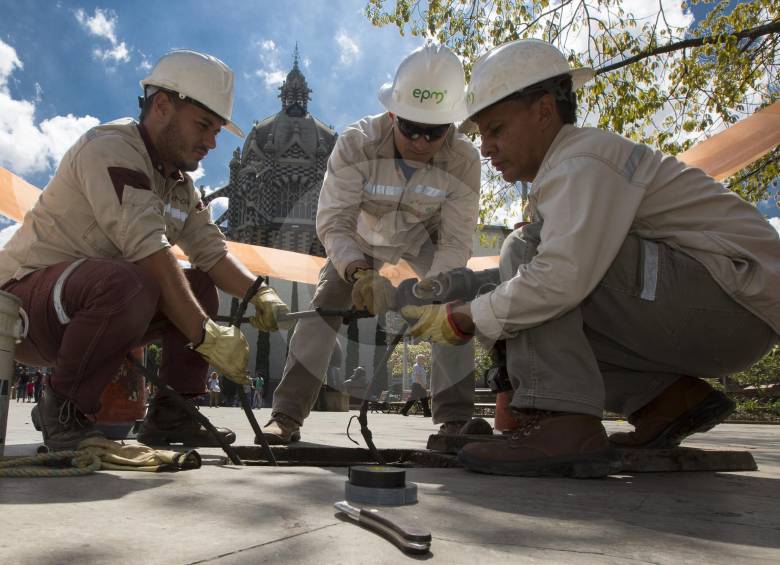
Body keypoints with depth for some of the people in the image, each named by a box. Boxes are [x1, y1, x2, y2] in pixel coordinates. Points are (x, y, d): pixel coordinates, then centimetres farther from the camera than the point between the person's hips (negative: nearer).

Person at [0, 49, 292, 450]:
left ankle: (169, 415, -1)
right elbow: (147, 251, -29)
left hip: (91, 297, 9)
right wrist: (207, 334, -32)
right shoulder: (110, 149, -18)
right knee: (127, 283, -35)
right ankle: (64, 411, -15)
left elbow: (212, 251, 4)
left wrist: (259, 294, -15)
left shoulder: (179, 182, 11)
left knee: (199, 285, 0)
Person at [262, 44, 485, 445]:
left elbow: (456, 242, -28)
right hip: (363, 235, 0)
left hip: (425, 236, 1)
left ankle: (456, 419, -8)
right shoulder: (356, 144, -37)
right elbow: (333, 223, -36)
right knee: (324, 306, -12)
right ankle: (286, 415, -4)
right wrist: (360, 273, -54)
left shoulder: (464, 161, -33)